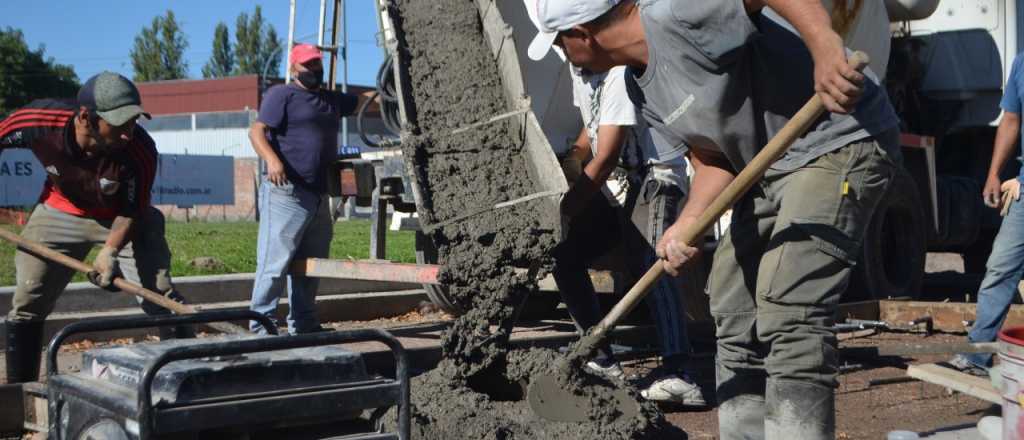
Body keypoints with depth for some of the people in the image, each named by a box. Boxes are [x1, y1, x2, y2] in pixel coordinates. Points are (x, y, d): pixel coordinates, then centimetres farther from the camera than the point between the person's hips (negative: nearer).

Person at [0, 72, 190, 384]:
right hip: (59, 211, 2)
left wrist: (110, 251, -36)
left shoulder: (141, 151, -34)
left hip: (122, 217, -2)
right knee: (26, 304, 5)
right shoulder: (37, 121, -32)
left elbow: (130, 212, -20)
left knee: (163, 301, -10)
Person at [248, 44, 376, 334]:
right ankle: (262, 325, -5)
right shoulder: (281, 95, -1)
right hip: (287, 192, -8)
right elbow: (257, 130, -11)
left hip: (319, 196, 8)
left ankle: (303, 324, 22)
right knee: (276, 261, -10)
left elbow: (367, 101, 26)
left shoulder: (332, 100, 22)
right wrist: (271, 159, -29)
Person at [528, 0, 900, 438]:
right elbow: (712, 158, 5)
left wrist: (826, 45, -46)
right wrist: (689, 220, -13)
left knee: (785, 312, -20)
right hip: (773, 167, 10)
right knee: (732, 307, 16)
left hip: (841, 140, -10)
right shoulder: (640, 88, 7)